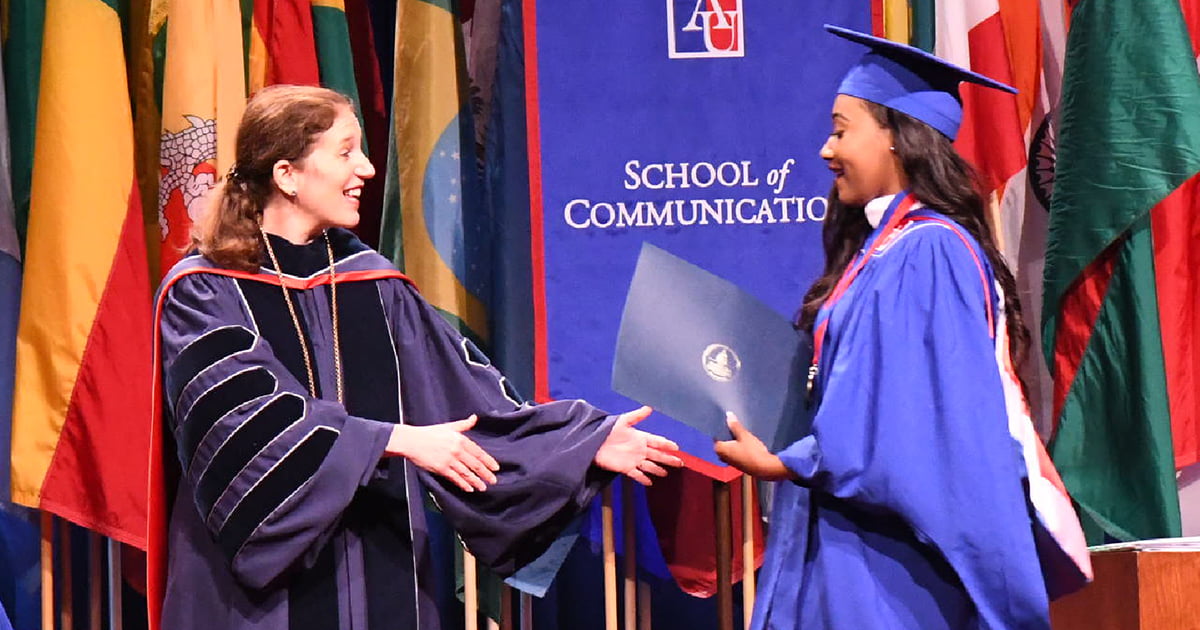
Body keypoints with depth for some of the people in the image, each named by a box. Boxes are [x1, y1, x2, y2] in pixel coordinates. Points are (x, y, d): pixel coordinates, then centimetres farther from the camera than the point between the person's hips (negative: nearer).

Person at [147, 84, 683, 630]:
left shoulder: (375, 287, 9)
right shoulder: (203, 293, -5)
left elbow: (470, 395, 6)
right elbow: (248, 416, -19)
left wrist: (589, 441, -4)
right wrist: (396, 439, -25)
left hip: (378, 576, 5)